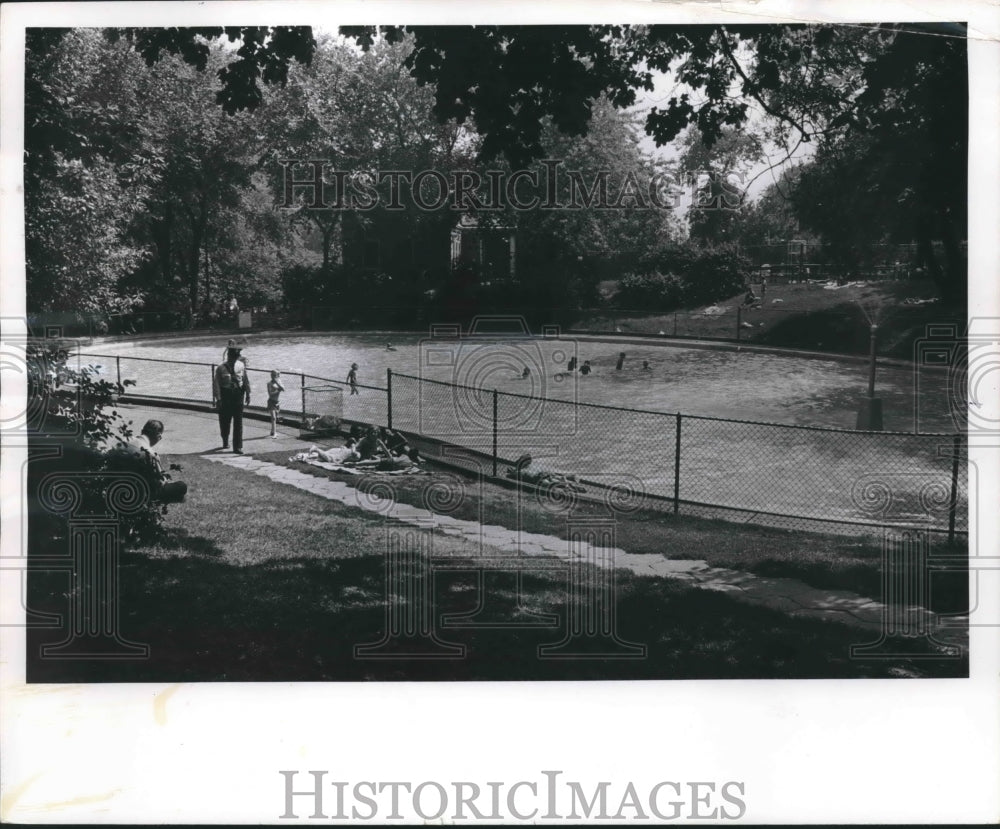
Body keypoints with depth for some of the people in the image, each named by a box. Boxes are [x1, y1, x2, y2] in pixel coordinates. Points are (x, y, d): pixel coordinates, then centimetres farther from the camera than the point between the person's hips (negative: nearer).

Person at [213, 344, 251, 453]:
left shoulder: (241, 366, 3)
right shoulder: (221, 369, -8)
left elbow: (246, 380, 12)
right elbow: (216, 384, -9)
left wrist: (248, 394, 9)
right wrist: (218, 399, -14)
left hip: (238, 396, 2)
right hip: (225, 397, -2)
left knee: (238, 422, -1)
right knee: (225, 421, 10)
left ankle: (238, 447, 1)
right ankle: (225, 442, 34)